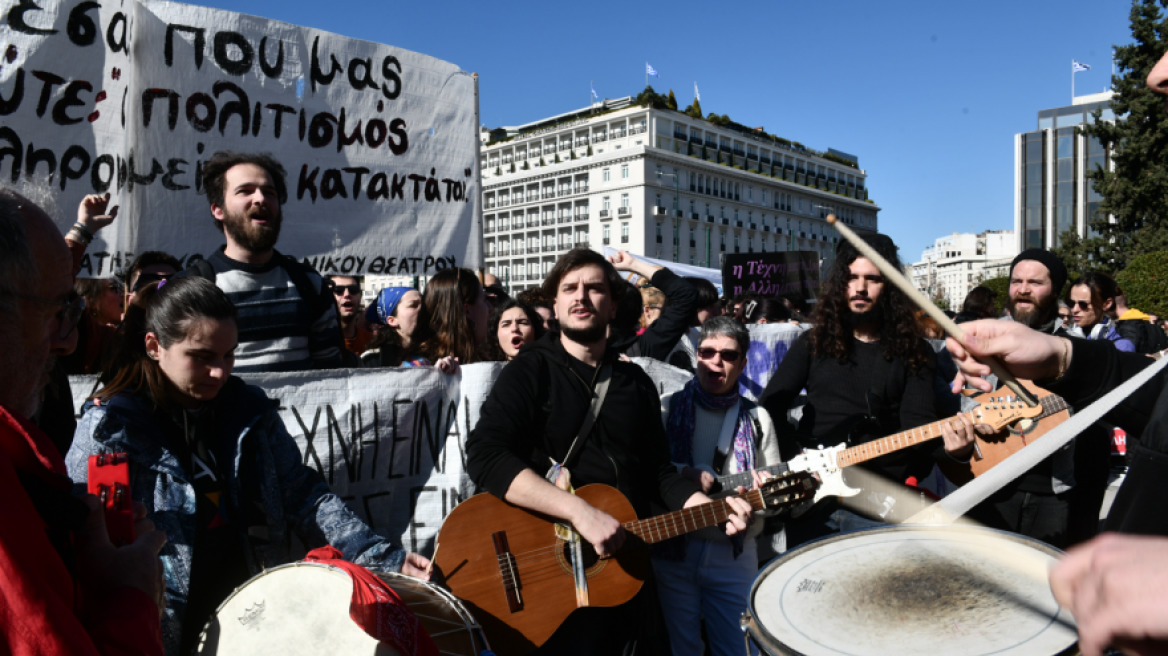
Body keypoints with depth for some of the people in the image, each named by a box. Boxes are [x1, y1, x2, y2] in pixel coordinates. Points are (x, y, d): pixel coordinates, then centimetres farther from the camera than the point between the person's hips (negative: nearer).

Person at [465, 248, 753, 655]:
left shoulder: (636, 382, 9)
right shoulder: (531, 370, -7)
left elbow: (659, 472, 12)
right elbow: (484, 457, -21)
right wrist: (579, 511, -29)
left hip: (627, 569, 5)